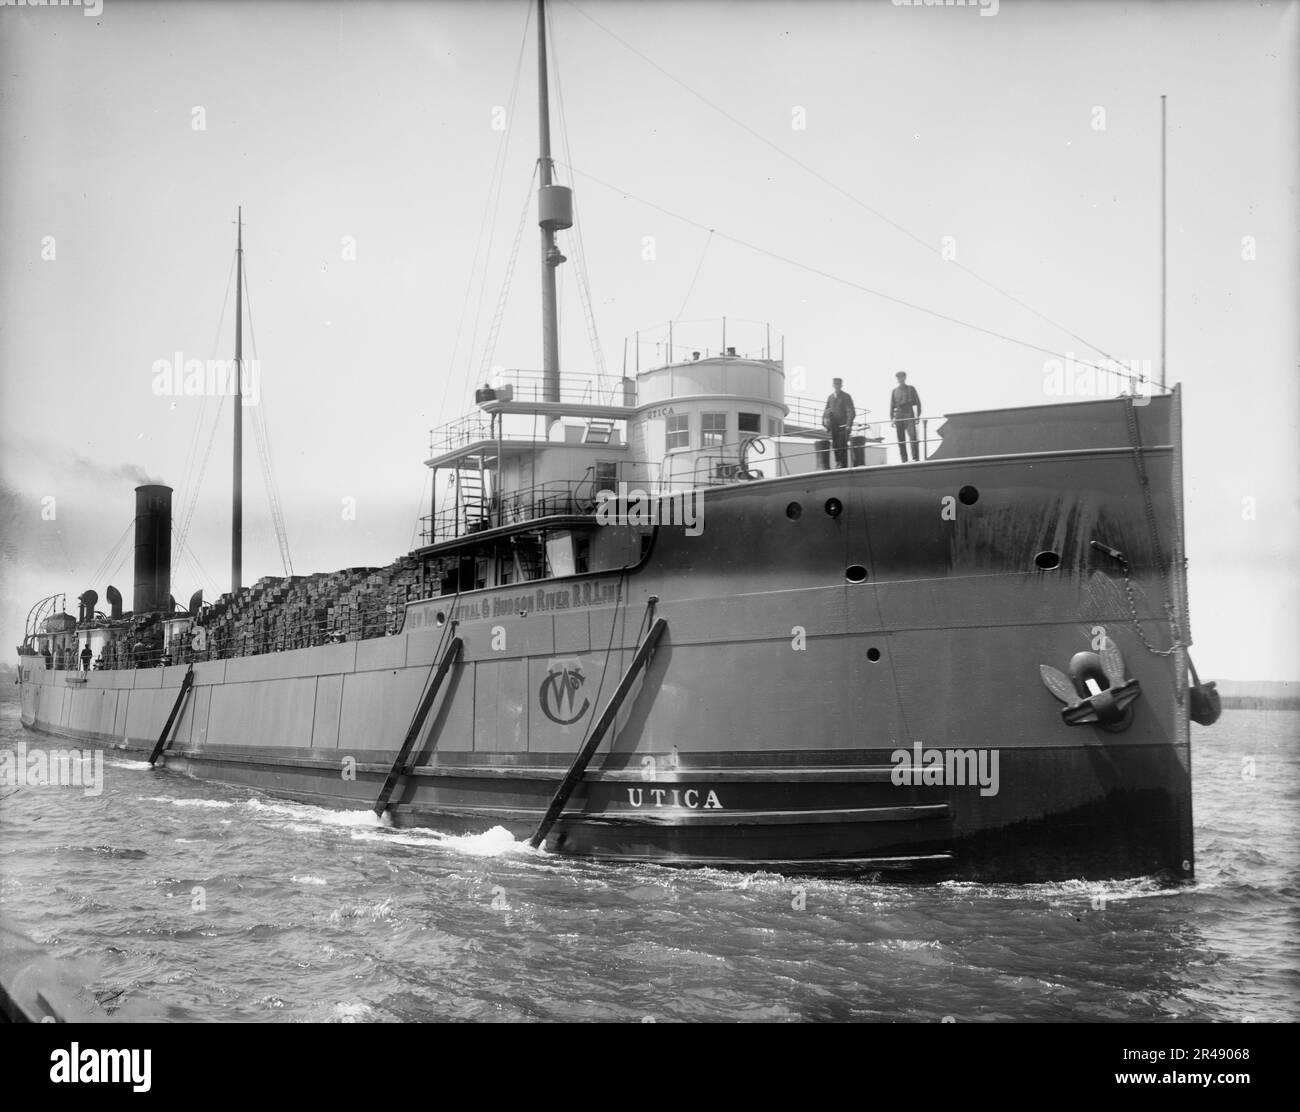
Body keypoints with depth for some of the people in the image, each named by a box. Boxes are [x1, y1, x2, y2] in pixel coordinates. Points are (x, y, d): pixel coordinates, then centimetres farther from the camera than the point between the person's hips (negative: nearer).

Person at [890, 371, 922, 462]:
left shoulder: (911, 389, 12)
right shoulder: (895, 391, 16)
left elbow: (918, 403, 9)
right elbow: (892, 406, 15)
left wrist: (918, 416, -1)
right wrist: (891, 419, 6)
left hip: (909, 415, -2)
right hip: (898, 416, 2)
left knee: (913, 436, -17)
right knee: (901, 440, -3)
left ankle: (915, 458, -20)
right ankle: (904, 460, -3)